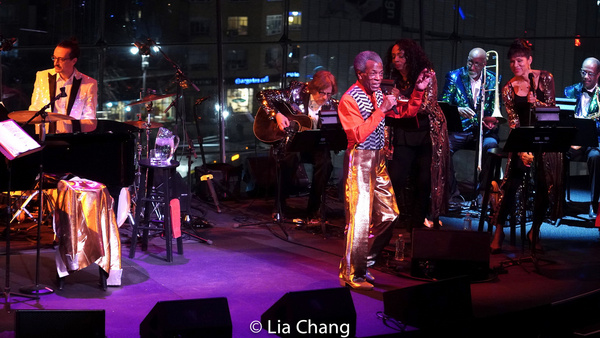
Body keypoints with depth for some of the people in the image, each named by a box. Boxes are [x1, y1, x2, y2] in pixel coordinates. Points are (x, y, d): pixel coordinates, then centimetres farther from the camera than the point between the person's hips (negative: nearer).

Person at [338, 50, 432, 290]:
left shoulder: (379, 94, 11)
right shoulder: (350, 99, -13)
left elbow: (406, 113, 17)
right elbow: (359, 135, -22)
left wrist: (418, 91, 3)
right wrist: (382, 109, -22)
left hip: (378, 160, 9)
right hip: (359, 160, -8)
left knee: (388, 216, 10)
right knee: (360, 218, -9)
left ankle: (363, 264, 24)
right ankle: (351, 275, 2)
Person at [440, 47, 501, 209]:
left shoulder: (492, 80, 10)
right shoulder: (454, 76, 5)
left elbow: (495, 110, 8)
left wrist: (491, 120, -16)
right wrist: (458, 110, -25)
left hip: (483, 130, 1)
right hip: (459, 129, 0)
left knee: (491, 145, -32)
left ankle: (483, 192, -13)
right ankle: (453, 194, -18)